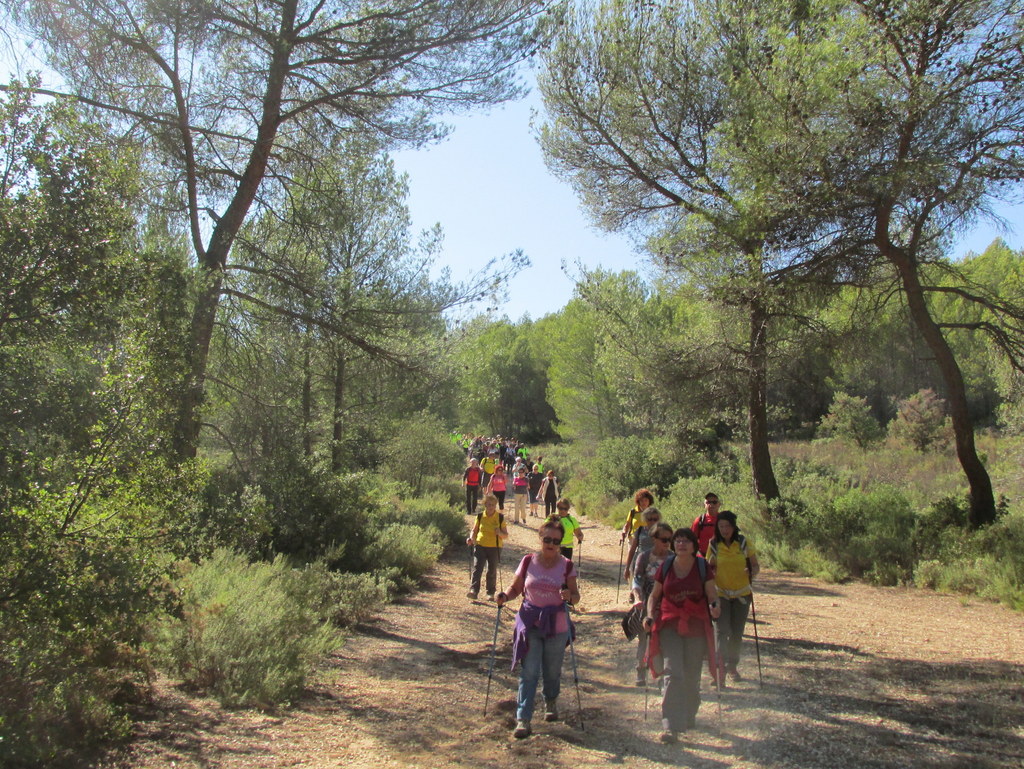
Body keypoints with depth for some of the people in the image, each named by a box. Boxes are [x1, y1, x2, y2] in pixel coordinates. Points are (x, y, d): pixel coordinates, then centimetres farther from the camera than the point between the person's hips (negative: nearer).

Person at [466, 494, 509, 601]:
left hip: (495, 548, 0)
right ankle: (473, 591, -19)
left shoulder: (500, 518, -2)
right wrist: (471, 538, -8)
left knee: (492, 571, 6)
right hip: (480, 546, 1)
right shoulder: (480, 517, 2)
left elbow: (506, 536, 1)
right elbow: (474, 531, 12)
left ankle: (491, 593, 19)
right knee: (477, 568, -13)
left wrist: (500, 533, -20)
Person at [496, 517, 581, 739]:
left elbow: (576, 597, 0)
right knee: (529, 673, -5)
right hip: (530, 624, 0)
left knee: (552, 671, 14)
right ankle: (523, 719, 0)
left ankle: (551, 703, 43)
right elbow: (515, 588, 7)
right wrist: (505, 596, -13)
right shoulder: (528, 562, -1)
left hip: (557, 626, 1)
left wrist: (569, 596, -23)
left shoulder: (567, 566, -3)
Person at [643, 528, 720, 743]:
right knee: (673, 674, -11)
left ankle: (689, 717, 36)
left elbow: (712, 594, 3)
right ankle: (671, 726, -9)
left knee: (692, 677, 10)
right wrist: (650, 616, -7)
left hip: (696, 627, 0)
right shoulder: (665, 567, 1)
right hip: (669, 626, 0)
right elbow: (654, 595, 8)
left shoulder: (702, 567, -1)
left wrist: (714, 606, -20)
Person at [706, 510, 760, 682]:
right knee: (722, 631, -13)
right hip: (721, 593, -1)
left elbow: (756, 565, 0)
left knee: (737, 633, 11)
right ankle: (721, 667, -12)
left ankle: (732, 666, 28)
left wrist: (752, 572, -21)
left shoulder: (744, 543, -5)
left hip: (742, 593, 1)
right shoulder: (714, 545, -4)